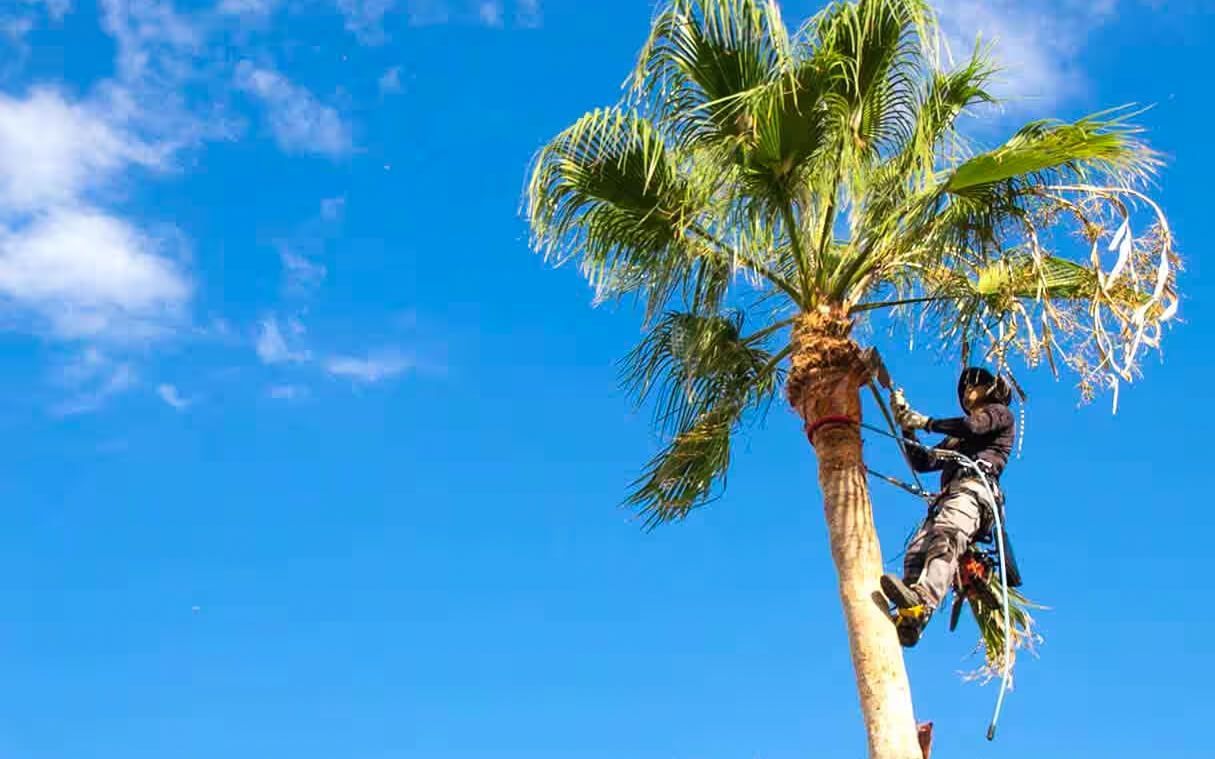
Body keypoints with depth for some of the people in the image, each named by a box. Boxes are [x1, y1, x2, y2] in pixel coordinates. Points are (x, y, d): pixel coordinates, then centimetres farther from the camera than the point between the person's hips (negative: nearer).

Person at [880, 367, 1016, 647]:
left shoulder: (1000, 413, 22)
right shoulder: (956, 438, 41)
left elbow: (971, 426, -1)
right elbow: (923, 463, 33)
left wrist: (925, 422, 7)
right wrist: (906, 426, 24)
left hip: (975, 486, -7)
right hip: (948, 494, 7)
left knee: (946, 537, -35)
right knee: (916, 550, -20)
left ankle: (923, 602, -60)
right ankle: (905, 616, -41)